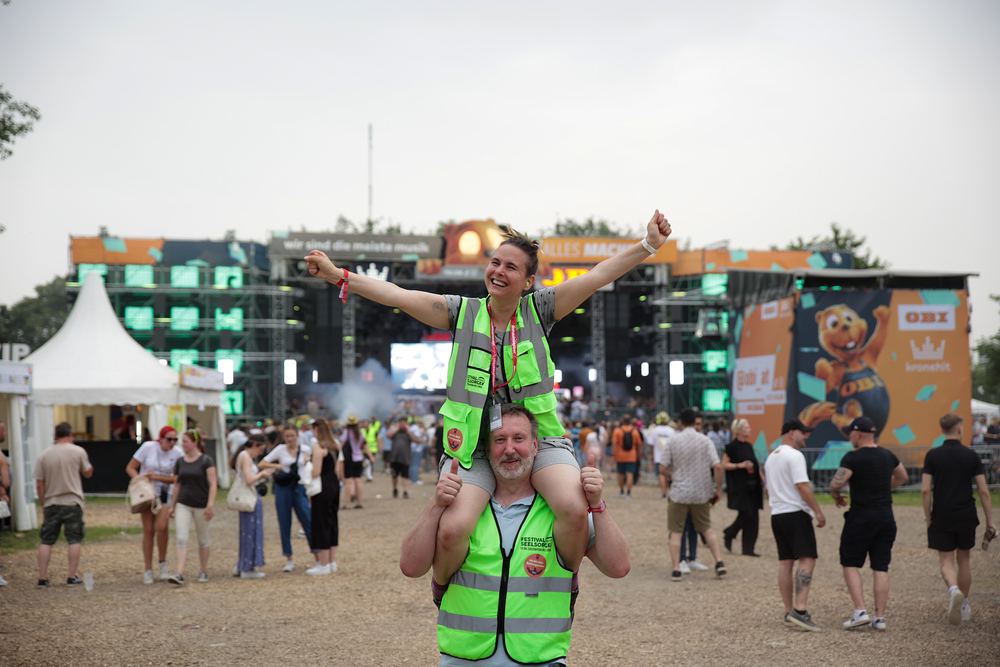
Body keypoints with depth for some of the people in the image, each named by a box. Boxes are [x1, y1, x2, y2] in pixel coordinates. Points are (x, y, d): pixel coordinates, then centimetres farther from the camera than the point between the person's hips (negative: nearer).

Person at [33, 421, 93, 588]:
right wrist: (87, 461, 24)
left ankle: (42, 578, 4)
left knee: (46, 541, 7)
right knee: (75, 540, 4)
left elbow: (39, 483, 3)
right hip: (72, 503, -2)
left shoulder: (44, 455, 3)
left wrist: (43, 503, 12)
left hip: (51, 504, 2)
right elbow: (88, 473, 9)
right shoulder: (78, 451, -4)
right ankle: (72, 577, 1)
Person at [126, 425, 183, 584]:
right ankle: (148, 570, 7)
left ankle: (163, 563, 0)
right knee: (148, 531, -3)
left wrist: (157, 477, -18)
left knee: (162, 526, -21)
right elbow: (130, 468, -4)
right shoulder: (148, 447, -11)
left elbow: (177, 479, -5)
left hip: (165, 493, 0)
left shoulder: (178, 453, -7)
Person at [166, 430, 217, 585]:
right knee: (181, 538, -11)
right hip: (183, 505, 3)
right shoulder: (180, 462, 7)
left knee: (202, 540, 9)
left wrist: (210, 504, -19)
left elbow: (213, 484, -10)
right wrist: (172, 506, 14)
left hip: (201, 506, -3)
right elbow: (177, 485, 14)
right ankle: (179, 574, -17)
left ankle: (203, 572, 24)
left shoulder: (206, 460, -6)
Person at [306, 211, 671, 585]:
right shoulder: (463, 313, 6)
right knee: (452, 529, -25)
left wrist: (648, 245, -12)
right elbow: (396, 296, 3)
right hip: (474, 445, 0)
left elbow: (597, 276, -2)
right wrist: (338, 276, -3)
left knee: (575, 510, -27)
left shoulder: (538, 310, 5)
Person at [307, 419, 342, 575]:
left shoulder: (318, 447, -15)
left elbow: (316, 472, -19)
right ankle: (332, 561, 20)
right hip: (334, 486, 9)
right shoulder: (335, 447, 11)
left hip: (323, 487, -9)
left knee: (322, 523, -3)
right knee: (332, 522, 14)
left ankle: (324, 565, 0)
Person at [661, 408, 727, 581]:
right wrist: (718, 489, 3)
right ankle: (719, 562, 8)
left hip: (679, 493, -2)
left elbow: (663, 467, -6)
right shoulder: (705, 441, -3)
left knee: (675, 532, 7)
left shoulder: (672, 440, -6)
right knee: (706, 528, 17)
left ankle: (676, 569, 2)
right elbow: (717, 467, -8)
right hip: (701, 494, 2)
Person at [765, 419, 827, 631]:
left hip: (776, 514, 9)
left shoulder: (771, 457, 18)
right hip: (796, 512, -9)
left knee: (785, 562, 9)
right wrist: (818, 511, -14)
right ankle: (799, 609, -24)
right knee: (807, 560, -13)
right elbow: (803, 486, -18)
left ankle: (789, 611, 11)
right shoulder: (794, 455, -11)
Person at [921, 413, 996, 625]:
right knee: (963, 560, 17)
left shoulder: (932, 456, -4)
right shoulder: (971, 456, -2)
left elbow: (925, 490, -9)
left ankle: (954, 590, -28)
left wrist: (928, 517, 1)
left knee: (947, 562, 3)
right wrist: (990, 521, 1)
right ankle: (964, 606, 25)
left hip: (941, 517, -1)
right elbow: (983, 491, -4)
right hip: (966, 516, 1)